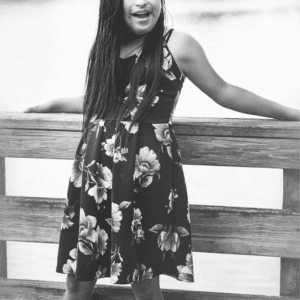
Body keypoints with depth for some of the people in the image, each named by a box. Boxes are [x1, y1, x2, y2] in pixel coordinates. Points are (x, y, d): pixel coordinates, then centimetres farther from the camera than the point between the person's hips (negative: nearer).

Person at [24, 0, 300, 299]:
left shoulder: (177, 44, 1)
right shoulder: (106, 45, 15)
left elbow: (223, 92, 9)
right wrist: (53, 105, 39)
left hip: (146, 172, -4)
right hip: (94, 167, 5)